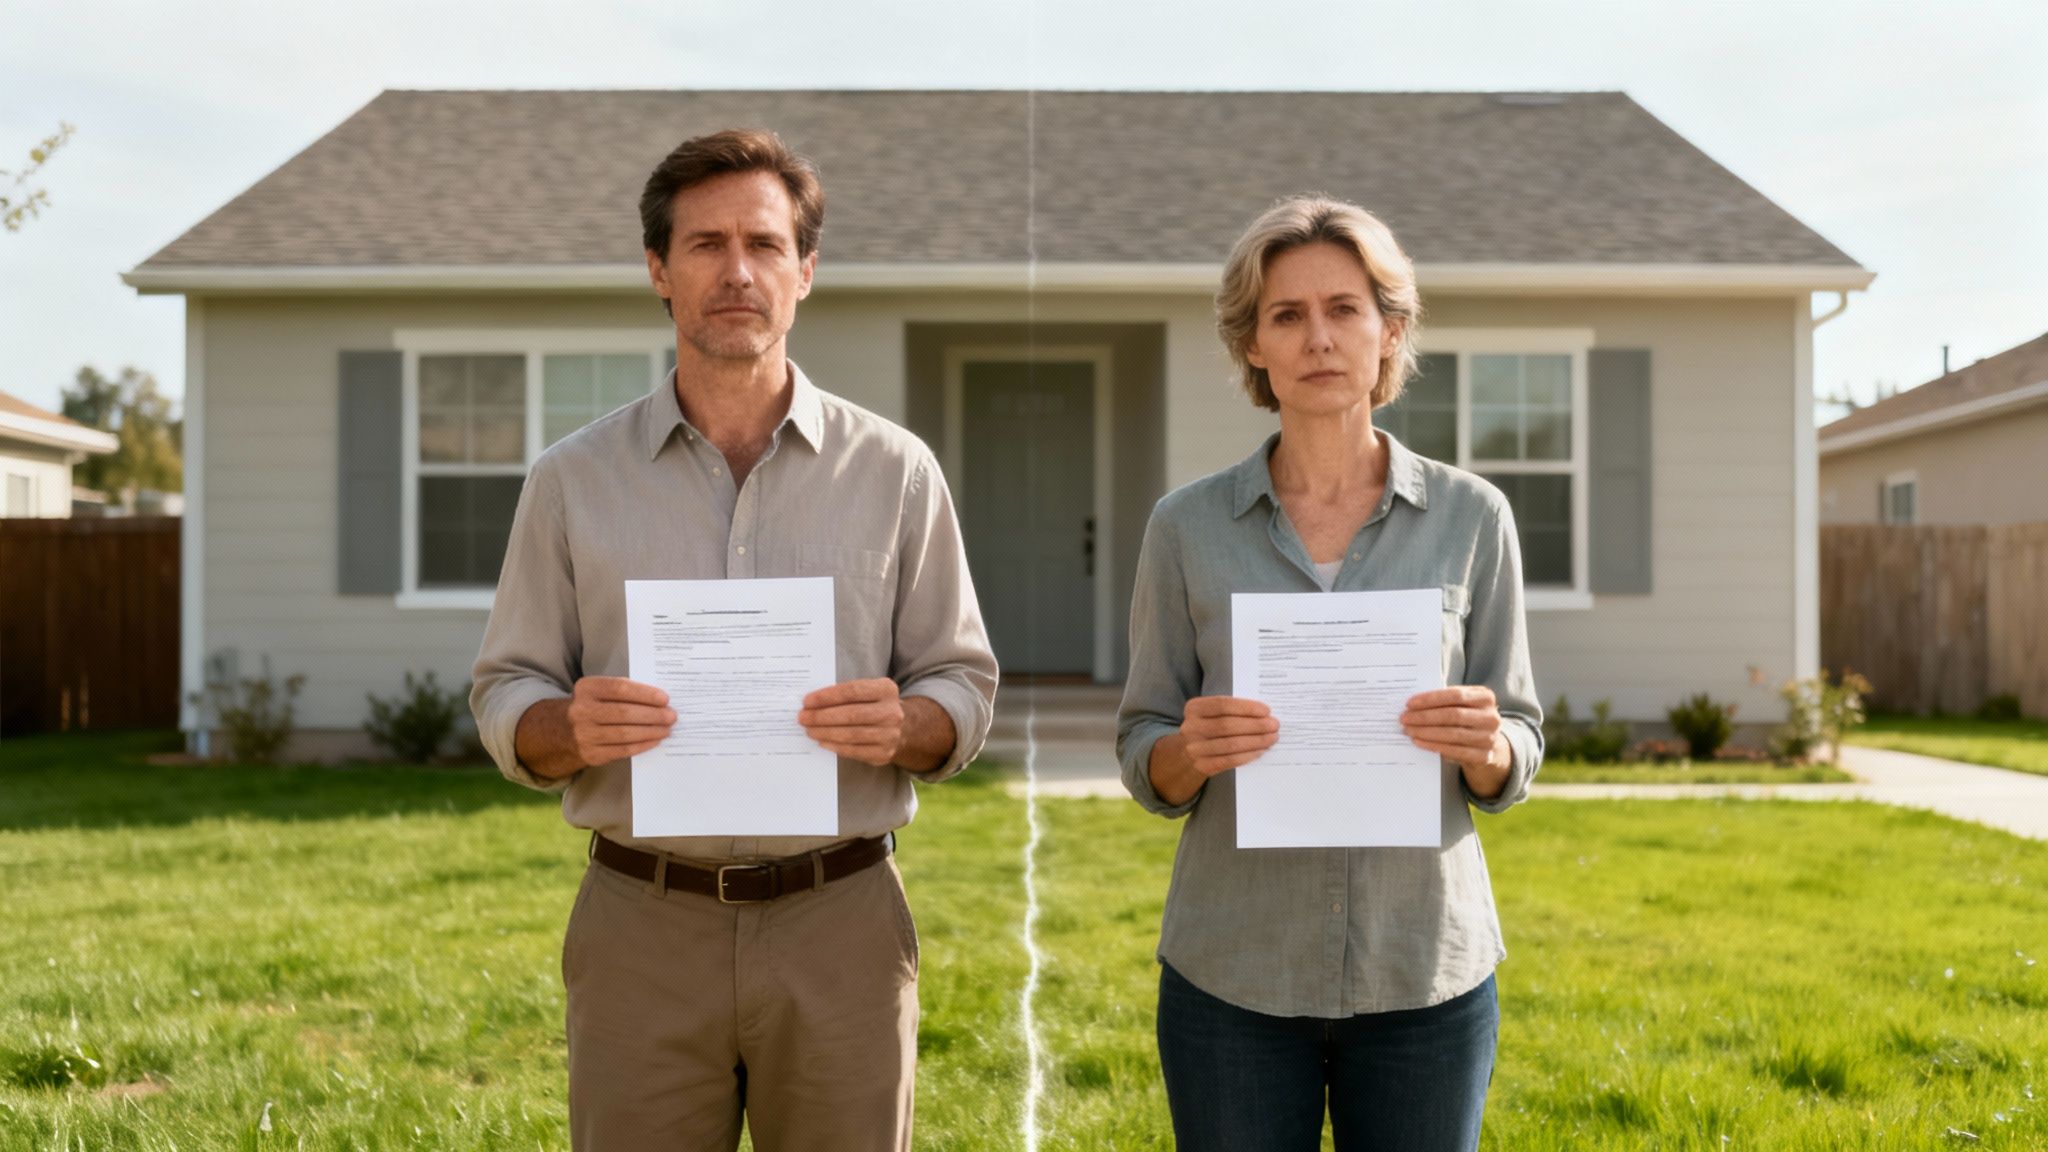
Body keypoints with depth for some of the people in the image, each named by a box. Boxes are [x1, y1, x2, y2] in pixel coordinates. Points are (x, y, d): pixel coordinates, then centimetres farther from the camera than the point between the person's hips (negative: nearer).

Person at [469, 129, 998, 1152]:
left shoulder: (895, 472, 3)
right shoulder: (573, 480, 4)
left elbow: (963, 685, 6)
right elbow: (503, 697, 6)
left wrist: (903, 726, -16)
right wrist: (571, 729, -16)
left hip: (841, 924, 0)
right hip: (642, 930, 0)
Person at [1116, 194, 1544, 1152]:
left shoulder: (1471, 517, 0)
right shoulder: (1187, 526, 0)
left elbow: (1516, 760, 5)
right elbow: (1143, 764, 4)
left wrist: (1486, 748, -16)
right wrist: (1190, 752, -17)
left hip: (1424, 969, 0)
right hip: (1234, 971, 0)